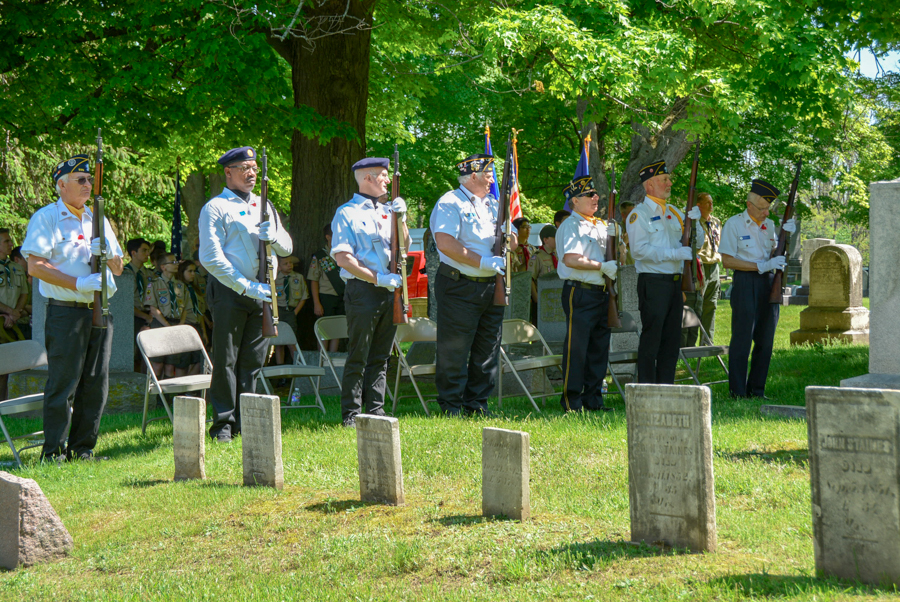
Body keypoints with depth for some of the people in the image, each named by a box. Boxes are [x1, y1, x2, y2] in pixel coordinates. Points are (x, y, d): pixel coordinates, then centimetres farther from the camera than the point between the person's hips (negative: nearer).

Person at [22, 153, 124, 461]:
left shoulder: (97, 220, 19)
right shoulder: (46, 218, -1)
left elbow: (118, 268, 21)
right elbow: (35, 266, -11)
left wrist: (107, 255, -3)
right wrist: (79, 283, -18)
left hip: (99, 310, 6)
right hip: (66, 312, -6)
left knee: (96, 383, 6)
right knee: (63, 383, -6)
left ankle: (83, 448, 15)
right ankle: (54, 451, 0)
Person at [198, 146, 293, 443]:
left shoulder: (263, 205, 18)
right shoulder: (216, 208, -3)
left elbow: (287, 248, 15)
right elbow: (211, 258, -11)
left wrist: (273, 236, -9)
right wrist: (246, 287, -16)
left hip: (262, 292, 6)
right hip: (229, 292, -6)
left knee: (253, 360, 8)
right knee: (225, 360, -3)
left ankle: (246, 419, 16)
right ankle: (223, 423, 2)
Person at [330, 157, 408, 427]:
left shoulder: (388, 210, 17)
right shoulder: (347, 213, -2)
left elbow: (403, 247, 14)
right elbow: (342, 257, -10)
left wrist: (400, 219, -2)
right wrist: (377, 278, -15)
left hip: (390, 291, 6)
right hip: (363, 291, -6)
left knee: (381, 356, 9)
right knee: (358, 357, -4)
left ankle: (376, 410, 15)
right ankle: (350, 415, 1)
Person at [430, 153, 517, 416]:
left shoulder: (493, 204, 17)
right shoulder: (450, 203, -7)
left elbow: (512, 243, 19)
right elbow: (445, 243, -19)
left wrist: (507, 236, -6)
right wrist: (482, 262, -19)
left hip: (492, 286, 7)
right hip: (459, 287, -7)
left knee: (487, 349, 8)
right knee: (455, 350, -3)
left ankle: (477, 404, 17)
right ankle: (452, 406, 4)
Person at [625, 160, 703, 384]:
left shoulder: (674, 212, 17)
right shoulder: (639, 214, -5)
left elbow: (696, 243, 19)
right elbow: (639, 249, -17)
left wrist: (694, 222, -1)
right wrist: (674, 253, -20)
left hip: (675, 281, 7)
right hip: (653, 282, -7)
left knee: (672, 338, 9)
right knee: (651, 338, -6)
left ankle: (666, 386, 15)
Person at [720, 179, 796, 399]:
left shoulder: (769, 225, 14)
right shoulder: (734, 224, -3)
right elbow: (727, 260, -9)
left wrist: (786, 235, 4)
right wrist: (760, 266, -15)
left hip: (769, 282, 6)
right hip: (745, 282, -6)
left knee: (765, 339, 6)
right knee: (742, 337, -7)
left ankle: (756, 390, 14)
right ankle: (738, 392, -2)